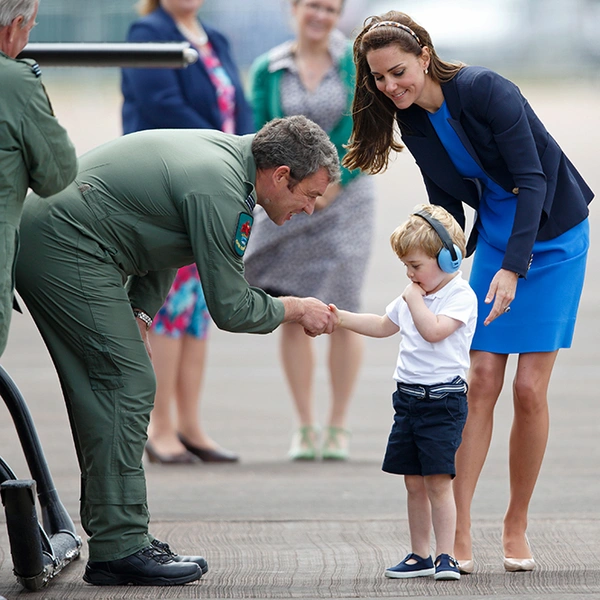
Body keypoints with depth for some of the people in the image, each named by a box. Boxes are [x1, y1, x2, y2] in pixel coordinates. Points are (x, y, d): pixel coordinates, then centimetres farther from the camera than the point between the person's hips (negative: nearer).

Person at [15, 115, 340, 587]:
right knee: (126, 384, -10)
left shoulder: (224, 154, 11)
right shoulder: (219, 191, -20)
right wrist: (295, 310, 1)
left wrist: (140, 315, 13)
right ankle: (120, 548, -10)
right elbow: (231, 308, -15)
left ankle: (115, 538, 14)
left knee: (106, 389, 11)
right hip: (65, 251, -11)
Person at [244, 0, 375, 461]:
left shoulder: (357, 63, -1)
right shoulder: (268, 71, 3)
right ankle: (306, 428, 7)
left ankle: (339, 426, 7)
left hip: (344, 198, -1)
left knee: (342, 315, -3)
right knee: (293, 316, -1)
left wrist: (330, 185, -12)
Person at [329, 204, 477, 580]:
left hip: (444, 398, -8)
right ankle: (420, 556, 16)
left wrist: (415, 299, -11)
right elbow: (384, 326, 29)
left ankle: (446, 556, -8)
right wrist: (341, 319, 21)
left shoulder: (461, 296, -10)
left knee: (438, 479, -11)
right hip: (409, 395, 8)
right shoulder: (413, 295, 15)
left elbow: (434, 330, -25)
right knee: (414, 482, 9)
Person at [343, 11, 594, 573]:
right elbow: (446, 208, 6)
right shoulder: (413, 123, -3)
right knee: (480, 382, -5)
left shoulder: (484, 90, -23)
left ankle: (516, 526, 7)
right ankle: (459, 531, -7)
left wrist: (513, 268, -30)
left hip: (551, 236, -5)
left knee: (529, 387, -7)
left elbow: (532, 180, -25)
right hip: (495, 238, 5)